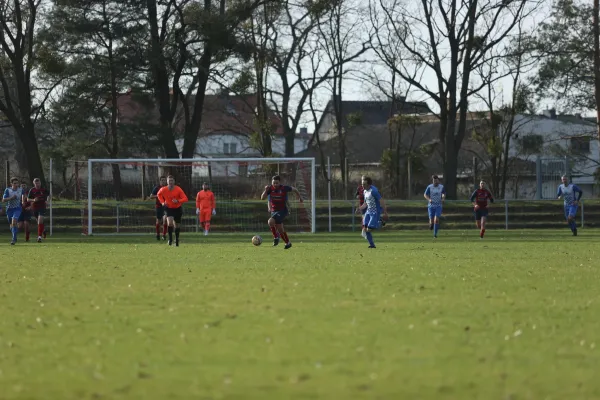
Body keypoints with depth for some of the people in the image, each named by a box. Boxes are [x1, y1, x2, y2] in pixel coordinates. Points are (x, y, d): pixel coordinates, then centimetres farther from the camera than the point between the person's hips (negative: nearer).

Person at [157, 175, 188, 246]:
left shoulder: (178, 190, -16)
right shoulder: (163, 190, -12)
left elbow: (185, 198, -18)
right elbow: (159, 194, 11)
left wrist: (178, 201, -35)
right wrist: (162, 202, -3)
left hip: (177, 209, 1)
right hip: (169, 208, -1)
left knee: (177, 225, 10)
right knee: (170, 222, -24)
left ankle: (177, 239, 31)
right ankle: (170, 239, -14)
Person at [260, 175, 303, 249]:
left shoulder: (284, 188, -14)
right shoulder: (270, 188, -6)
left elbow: (294, 189, 3)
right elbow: (262, 198, -11)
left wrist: (299, 197, 16)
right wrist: (266, 190, -26)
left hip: (282, 210, -5)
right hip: (274, 211, 5)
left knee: (271, 221, -26)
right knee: (280, 229, 8)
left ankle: (276, 237, -8)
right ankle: (288, 243, 26)